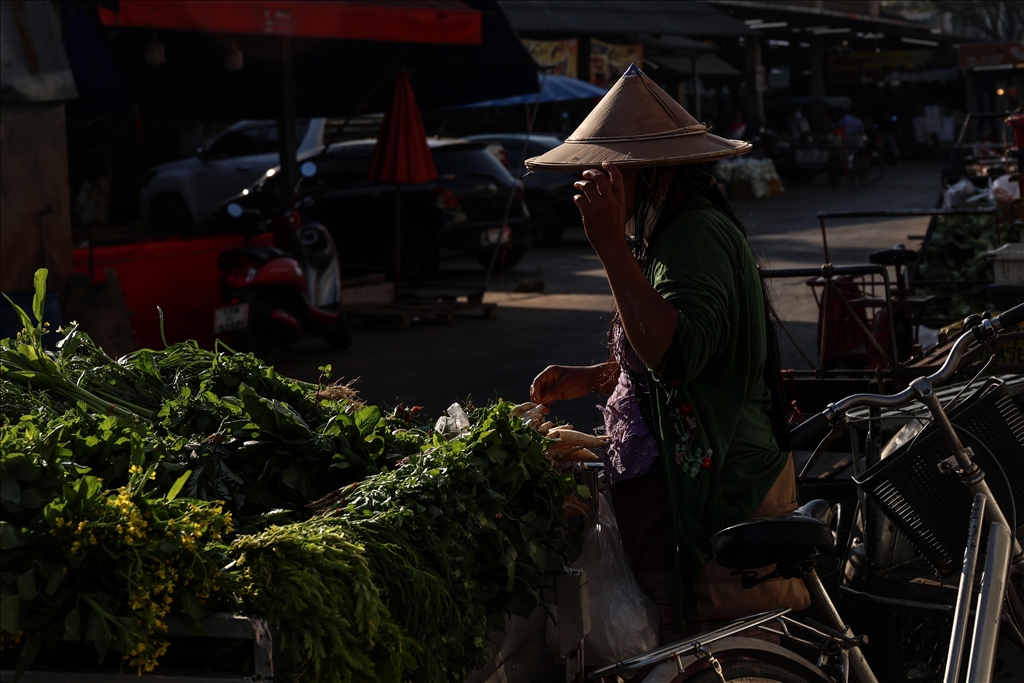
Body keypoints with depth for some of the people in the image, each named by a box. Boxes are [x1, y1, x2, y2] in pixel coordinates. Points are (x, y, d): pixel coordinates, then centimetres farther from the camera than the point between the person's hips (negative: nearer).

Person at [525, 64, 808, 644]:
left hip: (717, 487, -11)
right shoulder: (675, 230, 17)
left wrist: (612, 247, -32)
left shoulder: (696, 234, -19)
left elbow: (676, 353, -34)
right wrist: (591, 379, 17)